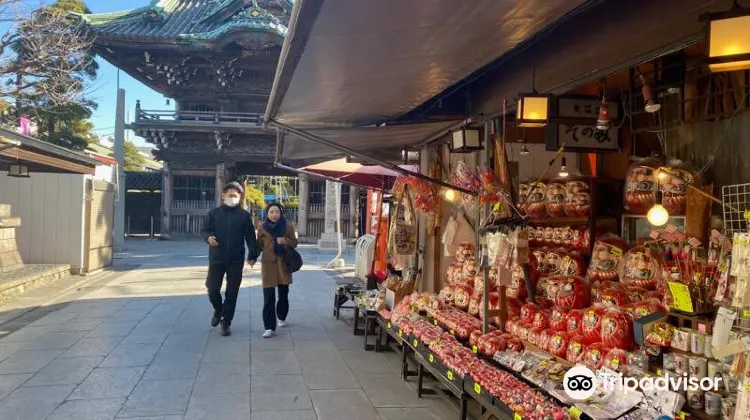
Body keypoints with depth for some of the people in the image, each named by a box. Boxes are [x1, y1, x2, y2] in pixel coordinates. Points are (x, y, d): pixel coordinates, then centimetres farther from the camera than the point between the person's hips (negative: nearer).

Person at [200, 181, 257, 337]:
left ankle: (226, 323, 17)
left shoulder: (244, 215, 1)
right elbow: (205, 230, 5)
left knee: (232, 293, 4)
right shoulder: (214, 213, 3)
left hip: (236, 260, -1)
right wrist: (208, 237, -18)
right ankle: (218, 311, 30)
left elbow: (250, 237, 2)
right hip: (216, 258, 1)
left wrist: (252, 255, -7)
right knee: (212, 289, -2)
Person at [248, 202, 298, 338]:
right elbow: (259, 245, 5)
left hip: (284, 264, 1)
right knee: (268, 298, -8)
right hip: (268, 264, -1)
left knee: (283, 295, 13)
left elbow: (294, 243, 6)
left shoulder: (288, 226, 1)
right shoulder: (262, 228, 1)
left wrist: (285, 241, -16)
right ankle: (269, 328, -7)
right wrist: (253, 258, -12)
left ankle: (282, 318, 39)